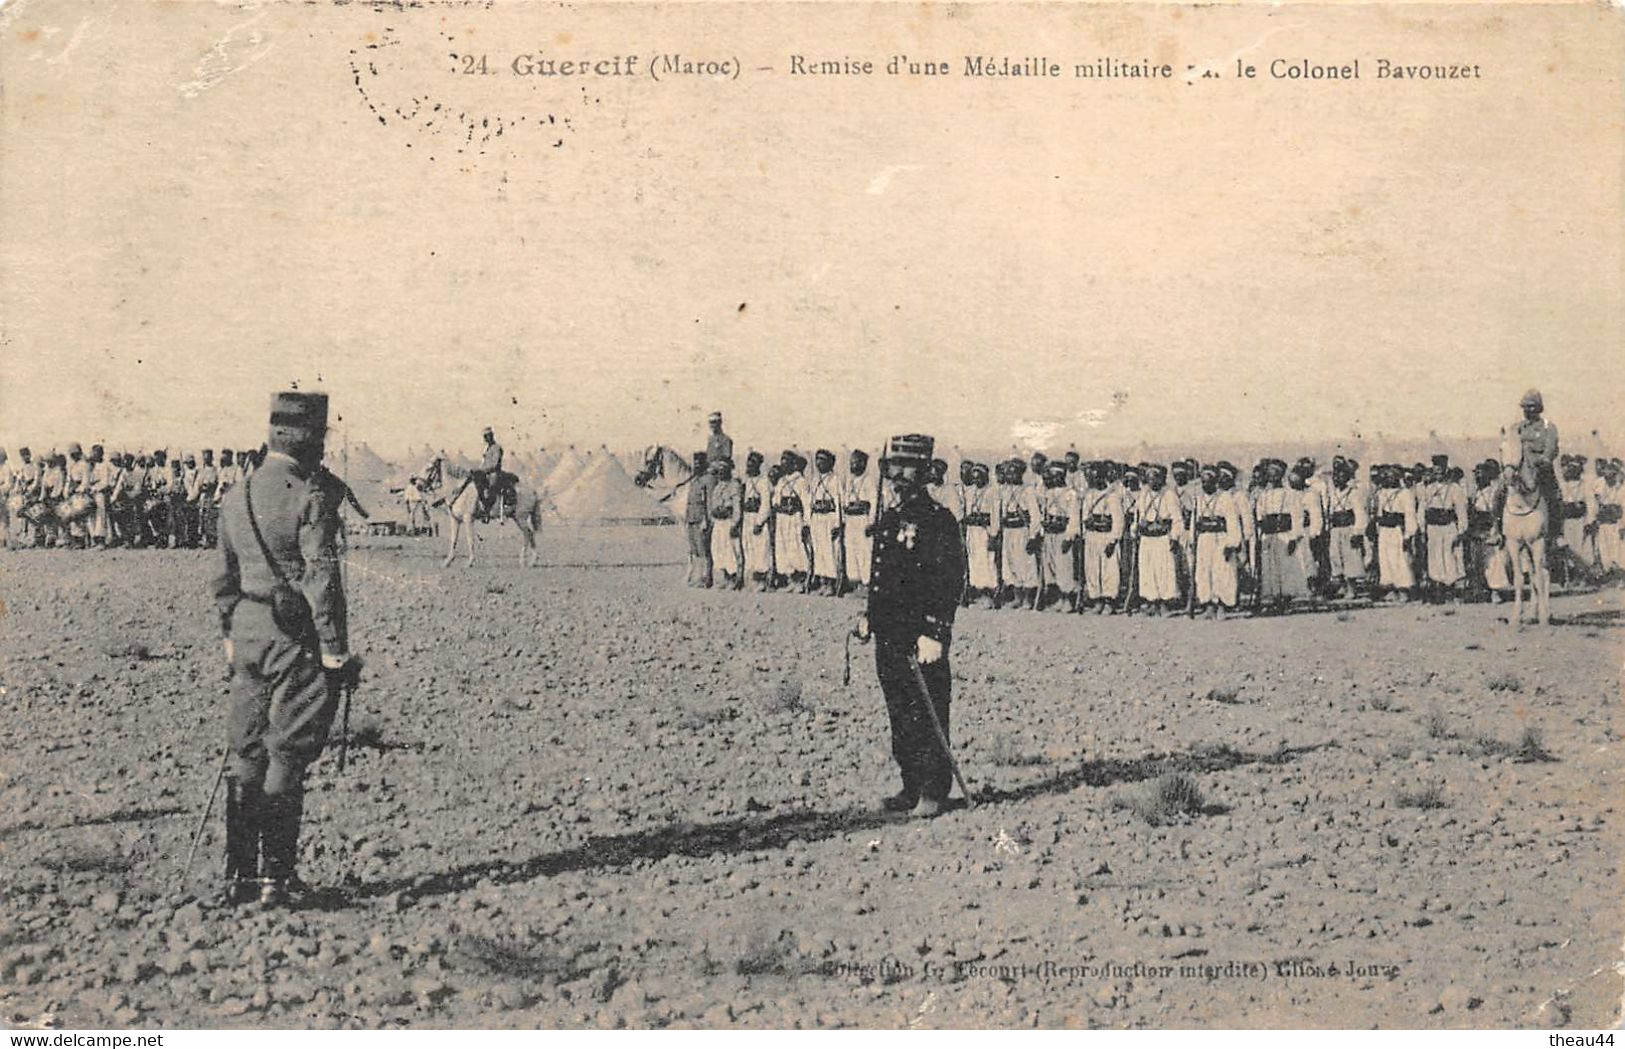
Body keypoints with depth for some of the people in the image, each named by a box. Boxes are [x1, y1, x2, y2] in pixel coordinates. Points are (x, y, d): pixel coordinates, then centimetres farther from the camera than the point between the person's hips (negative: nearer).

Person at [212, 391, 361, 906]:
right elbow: (321, 577, -16)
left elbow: (224, 577, 16)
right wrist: (335, 650, -13)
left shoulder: (236, 498, 10)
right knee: (287, 758, 0)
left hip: (248, 637, 6)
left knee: (245, 757, 12)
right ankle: (276, 875, 4)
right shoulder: (311, 497, -13)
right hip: (297, 641, -6)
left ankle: (240, 873, 17)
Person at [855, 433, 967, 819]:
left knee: (927, 714, -3)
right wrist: (870, 615, 16)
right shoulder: (888, 520, 15)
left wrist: (933, 634, -20)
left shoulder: (938, 520, -10)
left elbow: (951, 583, -15)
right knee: (899, 714, 12)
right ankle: (912, 787, 21)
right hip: (888, 635, 8)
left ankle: (934, 792, 5)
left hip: (921, 635, -8)